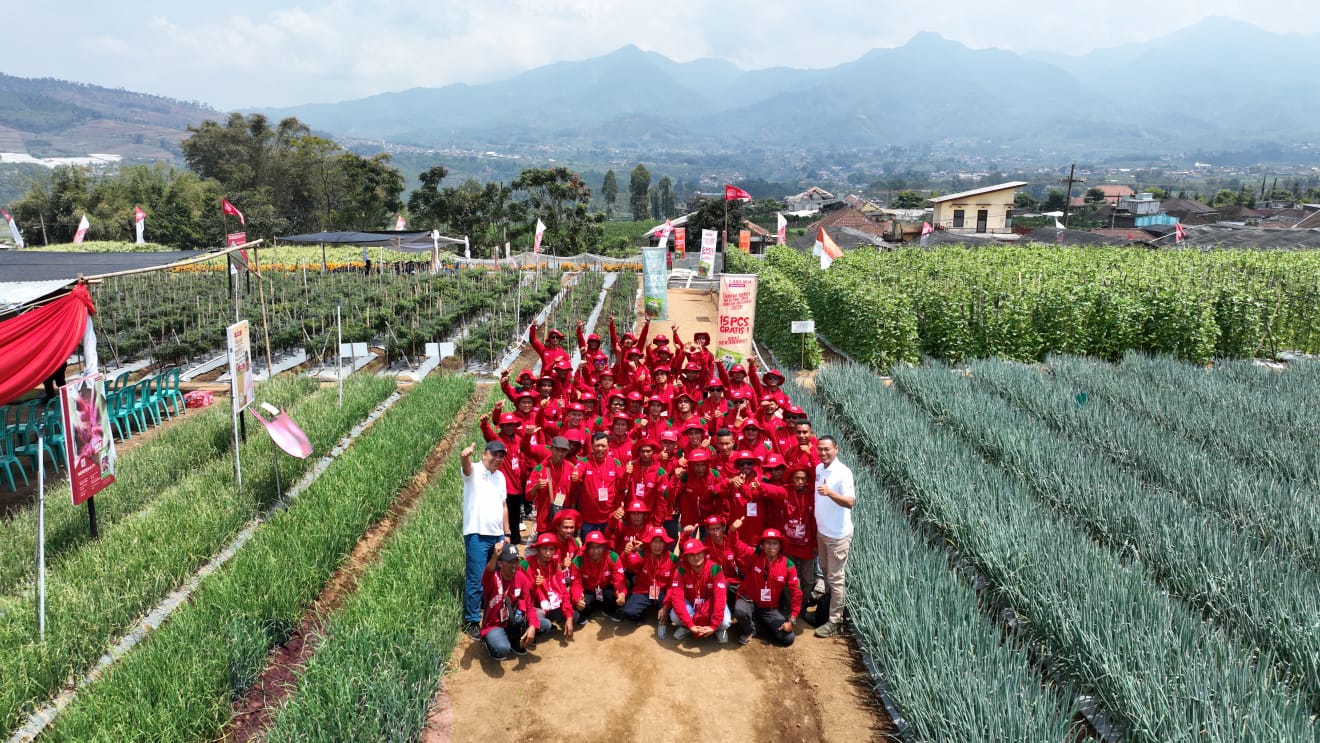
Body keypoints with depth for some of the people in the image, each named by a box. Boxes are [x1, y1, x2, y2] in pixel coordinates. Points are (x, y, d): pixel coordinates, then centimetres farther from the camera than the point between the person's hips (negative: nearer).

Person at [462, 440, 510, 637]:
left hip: (498, 535, 7)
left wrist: (506, 533, 16)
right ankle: (472, 621, 5)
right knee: (476, 581, -5)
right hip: (477, 535, -7)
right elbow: (466, 466, -31)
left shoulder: (500, 476, 13)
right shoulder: (474, 472, -7)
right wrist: (465, 456, -55)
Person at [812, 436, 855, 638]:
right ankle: (829, 597, 45)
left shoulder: (843, 472, -20)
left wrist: (830, 493, -44)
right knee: (825, 570, 24)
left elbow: (850, 502, -29)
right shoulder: (818, 468, 3)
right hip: (821, 530, 7)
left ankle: (835, 621, 10)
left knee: (835, 577, 1)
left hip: (838, 534, -7)